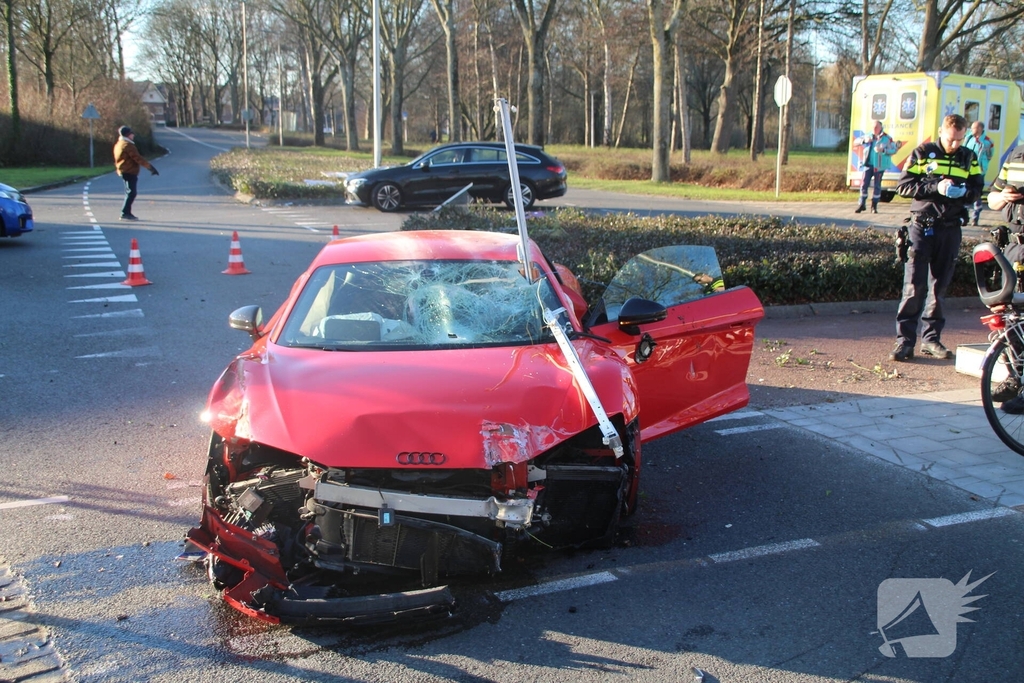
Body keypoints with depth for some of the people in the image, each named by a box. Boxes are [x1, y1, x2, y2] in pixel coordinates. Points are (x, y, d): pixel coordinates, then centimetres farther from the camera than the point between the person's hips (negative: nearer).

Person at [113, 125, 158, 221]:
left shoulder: (118, 144, 17)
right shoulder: (127, 145, -13)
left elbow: (116, 160, 23)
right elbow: (137, 158, -18)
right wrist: (150, 167, -17)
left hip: (123, 172, 10)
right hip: (130, 172, -10)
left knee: (130, 192, 15)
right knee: (131, 192, -11)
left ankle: (127, 213, 17)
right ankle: (125, 213, -14)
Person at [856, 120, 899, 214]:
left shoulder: (887, 138, -3)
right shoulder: (869, 136, 8)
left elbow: (894, 149, -8)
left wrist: (883, 150, -23)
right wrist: (864, 140, -12)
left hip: (879, 166, -3)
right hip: (868, 164, 3)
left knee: (877, 185, 3)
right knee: (864, 184, -2)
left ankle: (874, 206, 11)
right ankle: (862, 204, 7)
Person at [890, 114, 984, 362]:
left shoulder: (969, 158, 9)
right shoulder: (923, 153, 0)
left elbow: (978, 189, 9)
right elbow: (903, 186, -6)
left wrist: (964, 192, -13)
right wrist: (936, 187, -18)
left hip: (950, 230, 3)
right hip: (922, 227, -3)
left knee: (939, 287, 8)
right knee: (914, 286, -6)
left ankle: (931, 338, 16)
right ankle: (904, 340, -2)